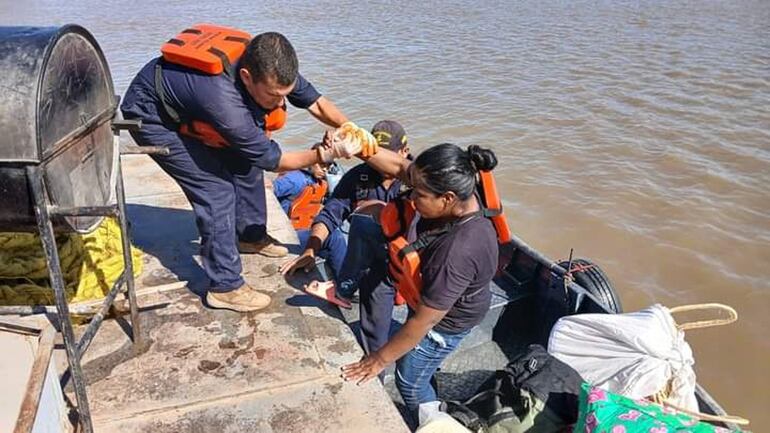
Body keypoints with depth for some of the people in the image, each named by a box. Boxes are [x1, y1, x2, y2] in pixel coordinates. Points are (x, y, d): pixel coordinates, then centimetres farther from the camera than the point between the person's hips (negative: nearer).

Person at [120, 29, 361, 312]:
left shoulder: (269, 67, -23)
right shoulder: (223, 101, -42)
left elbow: (315, 102, -10)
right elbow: (271, 158, -28)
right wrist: (322, 155, -23)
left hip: (189, 104, 8)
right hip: (151, 117, -8)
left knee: (246, 160, 7)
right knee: (217, 188, -14)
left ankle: (250, 236, 29)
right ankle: (225, 287, -3)